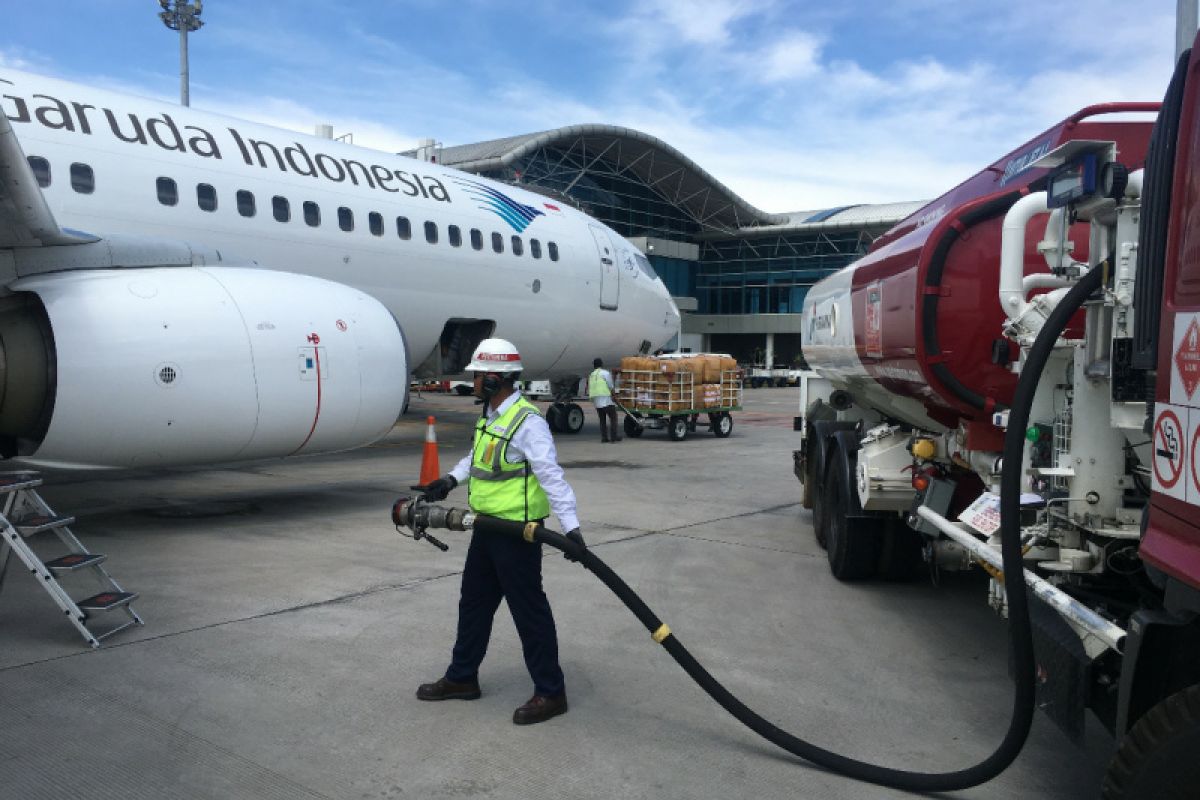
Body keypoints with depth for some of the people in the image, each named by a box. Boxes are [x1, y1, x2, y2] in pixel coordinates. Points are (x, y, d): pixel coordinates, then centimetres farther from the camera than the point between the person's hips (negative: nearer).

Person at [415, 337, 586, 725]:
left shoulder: (528, 422, -21)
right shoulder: (491, 415, 10)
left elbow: (551, 476, -25)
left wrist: (571, 526, -31)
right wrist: (452, 479, 12)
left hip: (517, 532, -10)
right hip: (486, 527, 10)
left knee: (528, 609, 0)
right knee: (474, 601, 20)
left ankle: (550, 693, 13)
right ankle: (462, 677, 36)